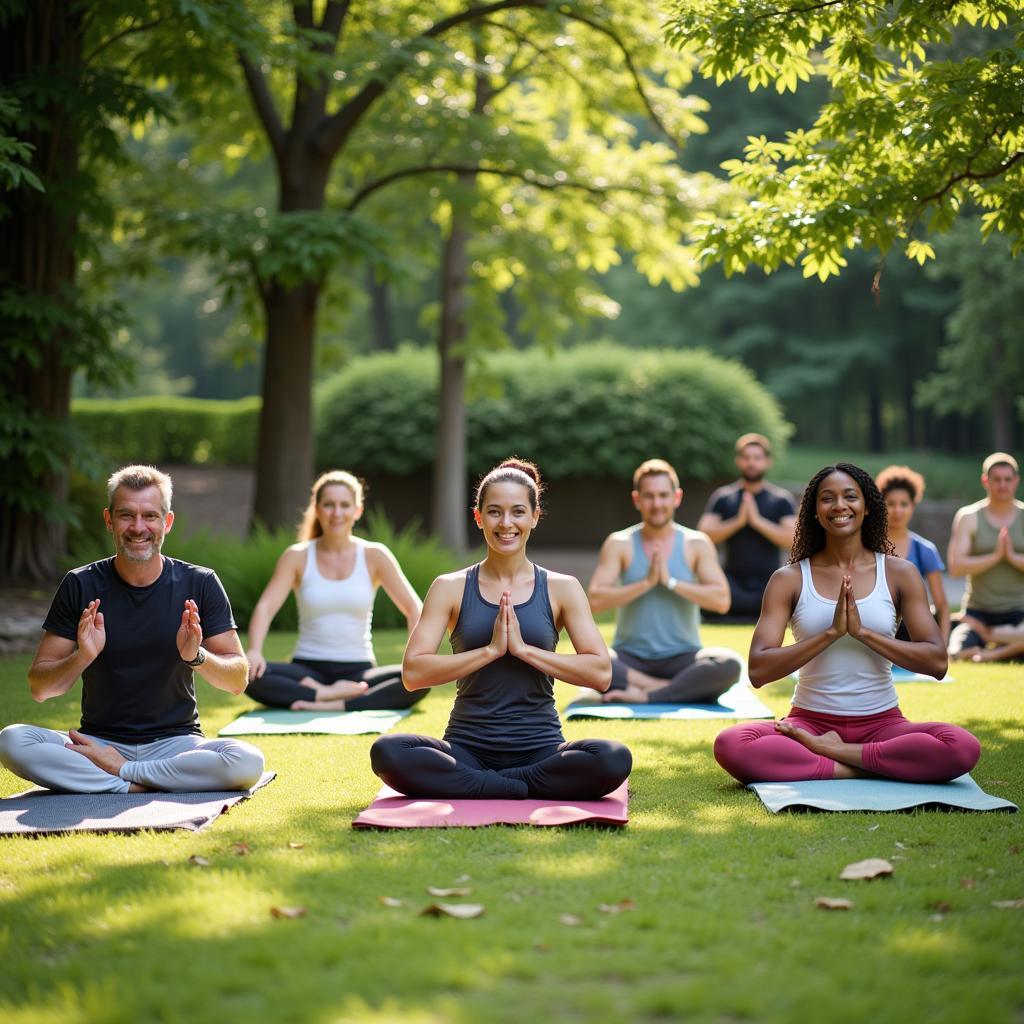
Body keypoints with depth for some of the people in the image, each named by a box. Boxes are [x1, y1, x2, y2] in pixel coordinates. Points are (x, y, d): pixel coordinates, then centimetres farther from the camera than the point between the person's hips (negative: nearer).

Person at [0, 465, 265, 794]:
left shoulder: (200, 585, 0)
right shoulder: (81, 587, 0)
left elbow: (238, 680, 0)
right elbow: (39, 688, -1)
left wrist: (196, 656, -21)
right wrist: (81, 658, -21)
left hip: (175, 742, 0)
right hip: (98, 741, 0)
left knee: (248, 762, -31)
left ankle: (118, 769, -17)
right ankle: (133, 785, -22)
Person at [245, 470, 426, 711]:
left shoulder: (374, 556, 2)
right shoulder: (297, 557, 2)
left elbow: (413, 608, 0)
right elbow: (266, 607, -7)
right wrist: (254, 651, -27)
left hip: (358, 671, 0)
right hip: (307, 670, 0)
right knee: (250, 675, -31)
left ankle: (336, 705, -35)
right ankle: (328, 694, -29)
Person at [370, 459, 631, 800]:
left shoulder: (561, 589, 6)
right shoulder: (451, 588, 5)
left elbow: (601, 673, -4)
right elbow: (413, 673, -5)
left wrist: (523, 648, -12)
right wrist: (490, 649, -13)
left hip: (540, 747, 0)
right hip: (468, 749, 0)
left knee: (614, 759, -31)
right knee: (387, 753, -30)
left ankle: (468, 787, -16)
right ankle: (530, 789, -20)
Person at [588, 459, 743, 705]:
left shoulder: (697, 544, 3)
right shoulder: (619, 544, 3)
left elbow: (722, 600, -8)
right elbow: (595, 601, -10)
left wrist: (671, 581, -15)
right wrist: (646, 582, -17)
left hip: (682, 657, 0)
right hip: (631, 659, 0)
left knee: (730, 663, -32)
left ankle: (646, 695, -26)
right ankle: (681, 689, -25)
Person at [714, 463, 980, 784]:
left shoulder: (899, 574, 4)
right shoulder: (789, 579, 1)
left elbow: (937, 662, -4)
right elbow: (758, 671, -9)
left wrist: (862, 631, -14)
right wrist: (832, 632, -17)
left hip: (881, 722, 1)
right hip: (811, 720, -1)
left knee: (963, 748, -30)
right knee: (729, 745, -31)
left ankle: (828, 751, -16)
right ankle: (857, 768, -19)